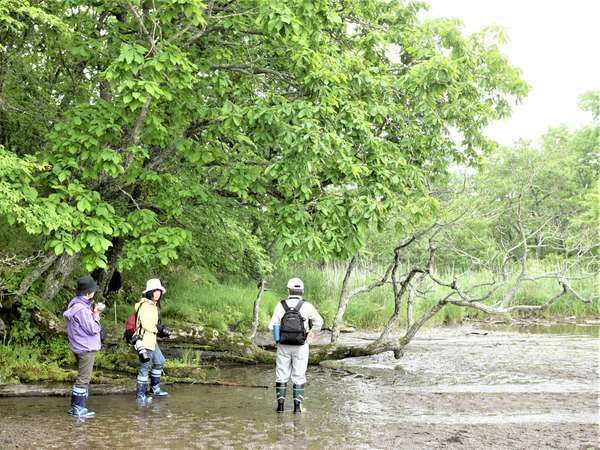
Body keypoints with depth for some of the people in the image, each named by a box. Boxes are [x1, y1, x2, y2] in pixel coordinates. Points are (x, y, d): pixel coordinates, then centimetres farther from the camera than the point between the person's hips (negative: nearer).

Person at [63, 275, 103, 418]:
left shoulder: (76, 304, 9)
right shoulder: (81, 309, -22)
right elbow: (92, 329, -20)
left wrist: (94, 313, 2)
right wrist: (96, 314, -9)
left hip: (81, 347, 10)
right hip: (86, 348, -10)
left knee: (82, 378, 18)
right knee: (84, 379, -2)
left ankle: (75, 405, 25)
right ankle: (78, 408, 4)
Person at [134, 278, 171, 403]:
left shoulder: (154, 305, 14)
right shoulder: (145, 305, -17)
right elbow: (146, 324, -25)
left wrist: (162, 331, 5)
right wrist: (160, 329, -16)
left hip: (151, 340, 10)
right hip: (144, 340, -10)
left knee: (159, 362, 20)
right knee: (145, 367, -3)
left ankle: (155, 388, 33)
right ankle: (140, 394, 7)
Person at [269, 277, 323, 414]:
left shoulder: (280, 306, -8)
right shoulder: (306, 306, -10)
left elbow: (272, 326, -8)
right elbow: (319, 322, 1)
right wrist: (312, 331, 21)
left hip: (284, 346, 1)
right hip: (300, 346, -1)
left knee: (282, 375, 12)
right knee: (299, 376, 7)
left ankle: (280, 404, 10)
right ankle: (297, 406, 5)